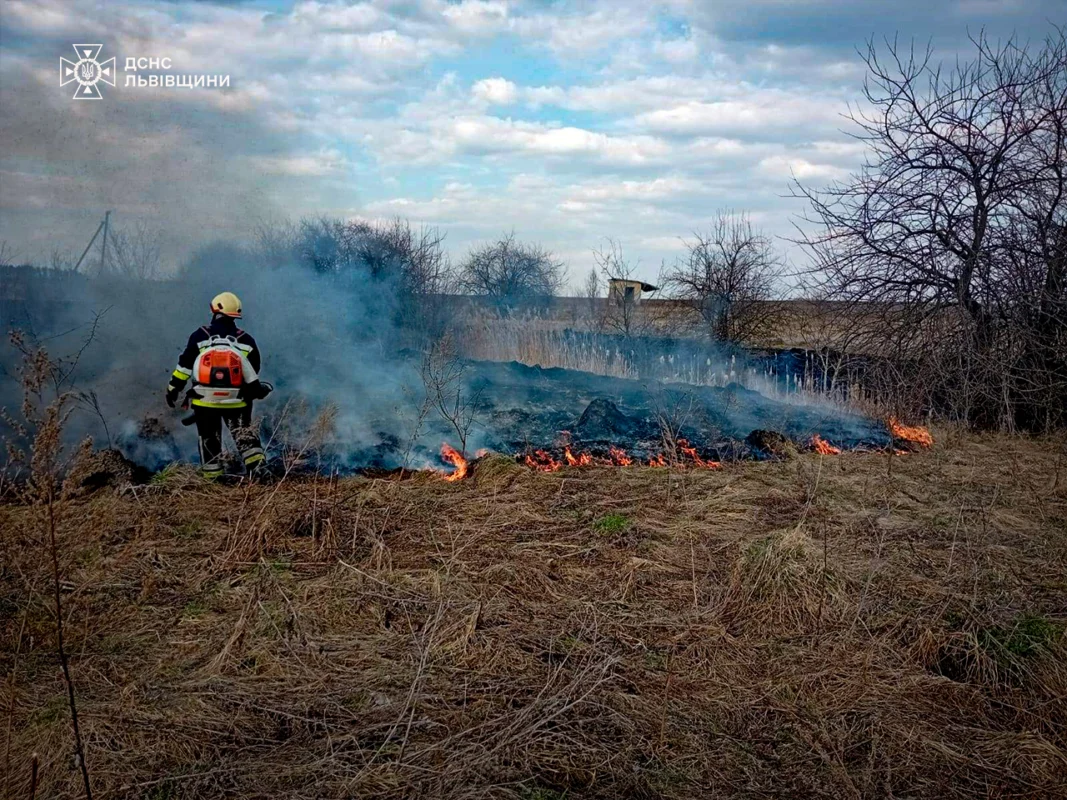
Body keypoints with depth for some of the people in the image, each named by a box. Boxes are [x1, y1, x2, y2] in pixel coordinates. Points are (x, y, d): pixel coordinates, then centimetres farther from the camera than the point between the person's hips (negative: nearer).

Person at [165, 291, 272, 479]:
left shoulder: (200, 336, -2)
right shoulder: (246, 340, 2)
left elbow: (184, 364, -1)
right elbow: (253, 372, 7)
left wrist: (173, 388, 7)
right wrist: (256, 389, 24)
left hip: (205, 400, 0)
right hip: (235, 400, 1)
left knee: (209, 437, 12)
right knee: (244, 432, 8)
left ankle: (211, 473, 17)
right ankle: (256, 461, -11)